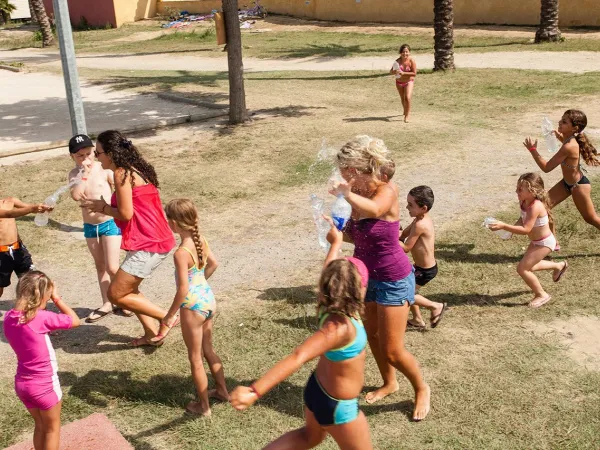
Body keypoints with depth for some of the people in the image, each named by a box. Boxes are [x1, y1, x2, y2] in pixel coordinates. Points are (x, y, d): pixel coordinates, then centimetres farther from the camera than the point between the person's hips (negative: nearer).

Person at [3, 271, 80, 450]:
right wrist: (57, 298, -8)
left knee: (40, 426, 26)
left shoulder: (9, 317, -5)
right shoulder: (41, 318, -25)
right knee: (52, 429, 16)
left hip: (22, 384, 6)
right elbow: (75, 321, -13)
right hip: (44, 385, -6)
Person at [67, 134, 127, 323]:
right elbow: (76, 195, -19)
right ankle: (107, 304, 25)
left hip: (110, 223, -4)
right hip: (89, 227, 4)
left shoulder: (104, 169, -9)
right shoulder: (74, 174, -2)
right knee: (100, 266, 14)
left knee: (112, 268, -6)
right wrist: (84, 173, -20)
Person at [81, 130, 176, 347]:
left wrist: (102, 207, 1)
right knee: (127, 289, 22)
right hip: (156, 240, 10)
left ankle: (167, 318, 5)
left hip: (148, 244, -10)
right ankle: (152, 332, 27)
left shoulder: (121, 173, -13)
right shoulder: (135, 169, 15)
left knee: (116, 295, 0)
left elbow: (125, 213, -16)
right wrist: (103, 206, 9)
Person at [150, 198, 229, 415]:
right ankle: (223, 390, 41)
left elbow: (183, 290, -24)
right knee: (208, 350, 27)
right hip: (208, 299, 8)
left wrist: (169, 317, -14)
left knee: (195, 358, 11)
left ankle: (204, 405, 25)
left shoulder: (181, 253, -26)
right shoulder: (201, 240, -2)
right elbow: (213, 264, 15)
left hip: (193, 306, -8)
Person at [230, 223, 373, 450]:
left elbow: (329, 275, 9)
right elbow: (298, 357, -44)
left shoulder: (329, 307, -11)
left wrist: (336, 242, 27)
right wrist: (254, 391, -51)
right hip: (337, 406, -8)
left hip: (318, 389, 8)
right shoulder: (339, 327, -35)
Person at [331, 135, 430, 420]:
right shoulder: (358, 196, -4)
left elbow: (373, 209, -48)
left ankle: (421, 389, 27)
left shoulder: (386, 191, -23)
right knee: (372, 337, 22)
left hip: (393, 280, -7)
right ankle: (389, 383, 46)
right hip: (367, 277, 7)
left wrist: (346, 194, -38)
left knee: (393, 351, 0)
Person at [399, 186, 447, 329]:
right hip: (424, 266, 10)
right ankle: (417, 319, 39)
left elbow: (406, 247, -23)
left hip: (425, 270, -10)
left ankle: (436, 306, 12)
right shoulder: (423, 218, -1)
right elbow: (403, 234, 7)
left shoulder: (420, 225, -30)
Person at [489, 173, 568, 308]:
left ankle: (541, 295, 8)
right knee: (528, 266, 27)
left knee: (522, 268, -12)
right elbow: (523, 220, 6)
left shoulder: (535, 206, -34)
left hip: (544, 243, -9)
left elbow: (526, 229, -37)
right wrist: (511, 228, -12)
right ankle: (559, 266, 50)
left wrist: (504, 226, -40)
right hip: (536, 241, 9)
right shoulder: (524, 202, -7)